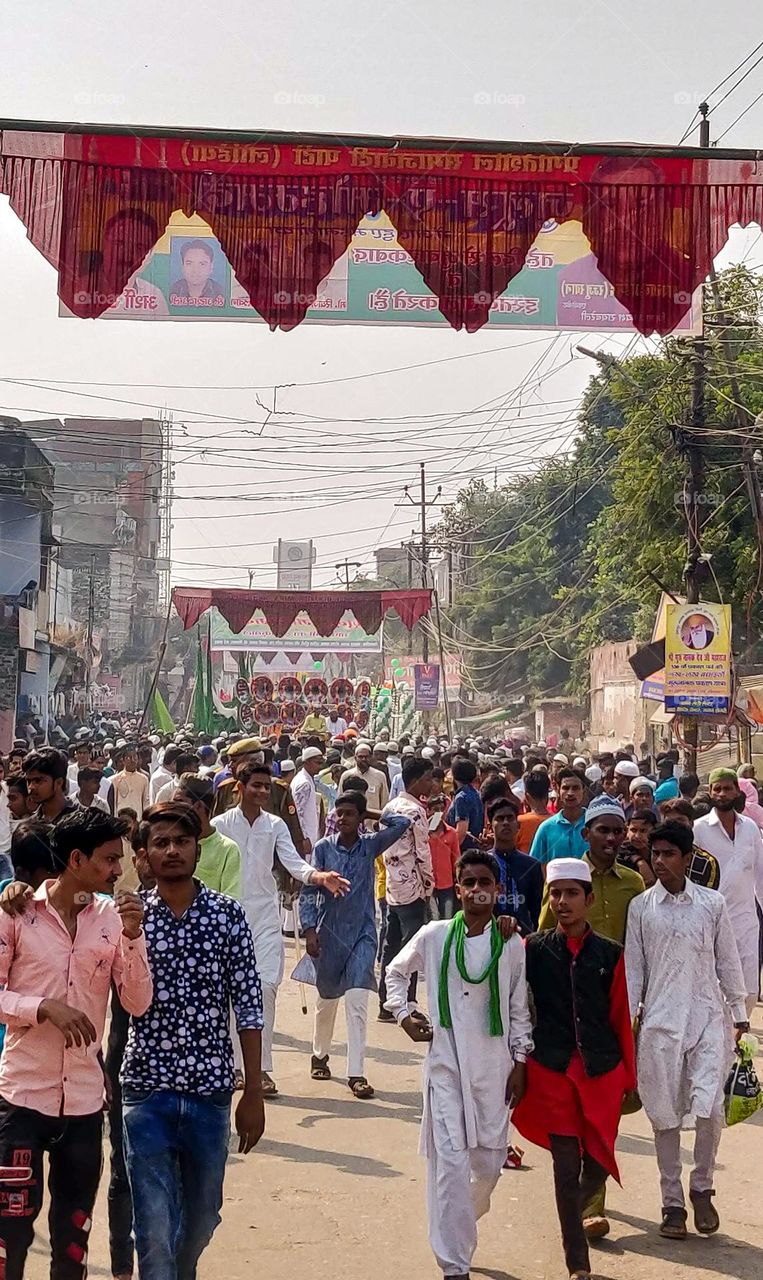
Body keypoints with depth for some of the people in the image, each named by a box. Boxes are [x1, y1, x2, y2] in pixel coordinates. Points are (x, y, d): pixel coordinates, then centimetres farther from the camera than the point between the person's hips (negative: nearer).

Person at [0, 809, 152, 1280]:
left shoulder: (113, 916, 0)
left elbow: (138, 1004, -2)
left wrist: (133, 937, -15)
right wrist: (44, 1007, -20)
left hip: (85, 1098, 3)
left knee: (73, 1234, 14)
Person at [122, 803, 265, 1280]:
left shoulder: (228, 915, -2)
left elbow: (249, 1007, 0)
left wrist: (254, 1092, -1)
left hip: (211, 1089, 2)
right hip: (147, 1090, -1)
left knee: (202, 1219, 18)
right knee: (155, 1228, -3)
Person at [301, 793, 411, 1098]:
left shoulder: (370, 846, -1)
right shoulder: (323, 848, -4)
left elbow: (402, 823, -9)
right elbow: (308, 891, -6)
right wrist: (310, 929, -15)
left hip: (362, 932, 0)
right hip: (329, 932, 0)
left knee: (357, 999, -12)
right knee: (327, 998, 15)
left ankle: (356, 1073, -9)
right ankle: (319, 1055, 39)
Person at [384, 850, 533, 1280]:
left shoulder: (512, 945, -1)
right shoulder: (434, 936, -2)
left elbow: (519, 1009, 6)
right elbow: (396, 971, 14)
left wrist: (520, 1062, 3)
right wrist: (403, 1013, 3)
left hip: (494, 1064, 1)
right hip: (445, 1063, -1)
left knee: (490, 1160, 9)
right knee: (449, 1161, -5)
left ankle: (460, 1221, 40)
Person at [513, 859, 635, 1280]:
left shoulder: (610, 954, 1)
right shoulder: (533, 949, 0)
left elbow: (621, 1018, 3)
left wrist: (630, 1078, 6)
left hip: (602, 1072, 1)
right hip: (552, 1071, -1)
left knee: (598, 1163, 7)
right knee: (566, 1165, -1)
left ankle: (574, 1213, 40)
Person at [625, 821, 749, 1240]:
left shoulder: (712, 903, 2)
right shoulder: (641, 907, 2)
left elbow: (727, 960, 9)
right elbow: (633, 967, 5)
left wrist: (739, 1012, 10)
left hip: (707, 1019, 0)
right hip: (660, 1022, 1)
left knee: (709, 1108, -11)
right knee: (665, 1114, 4)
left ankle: (702, 1187, 13)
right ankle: (672, 1202, 16)